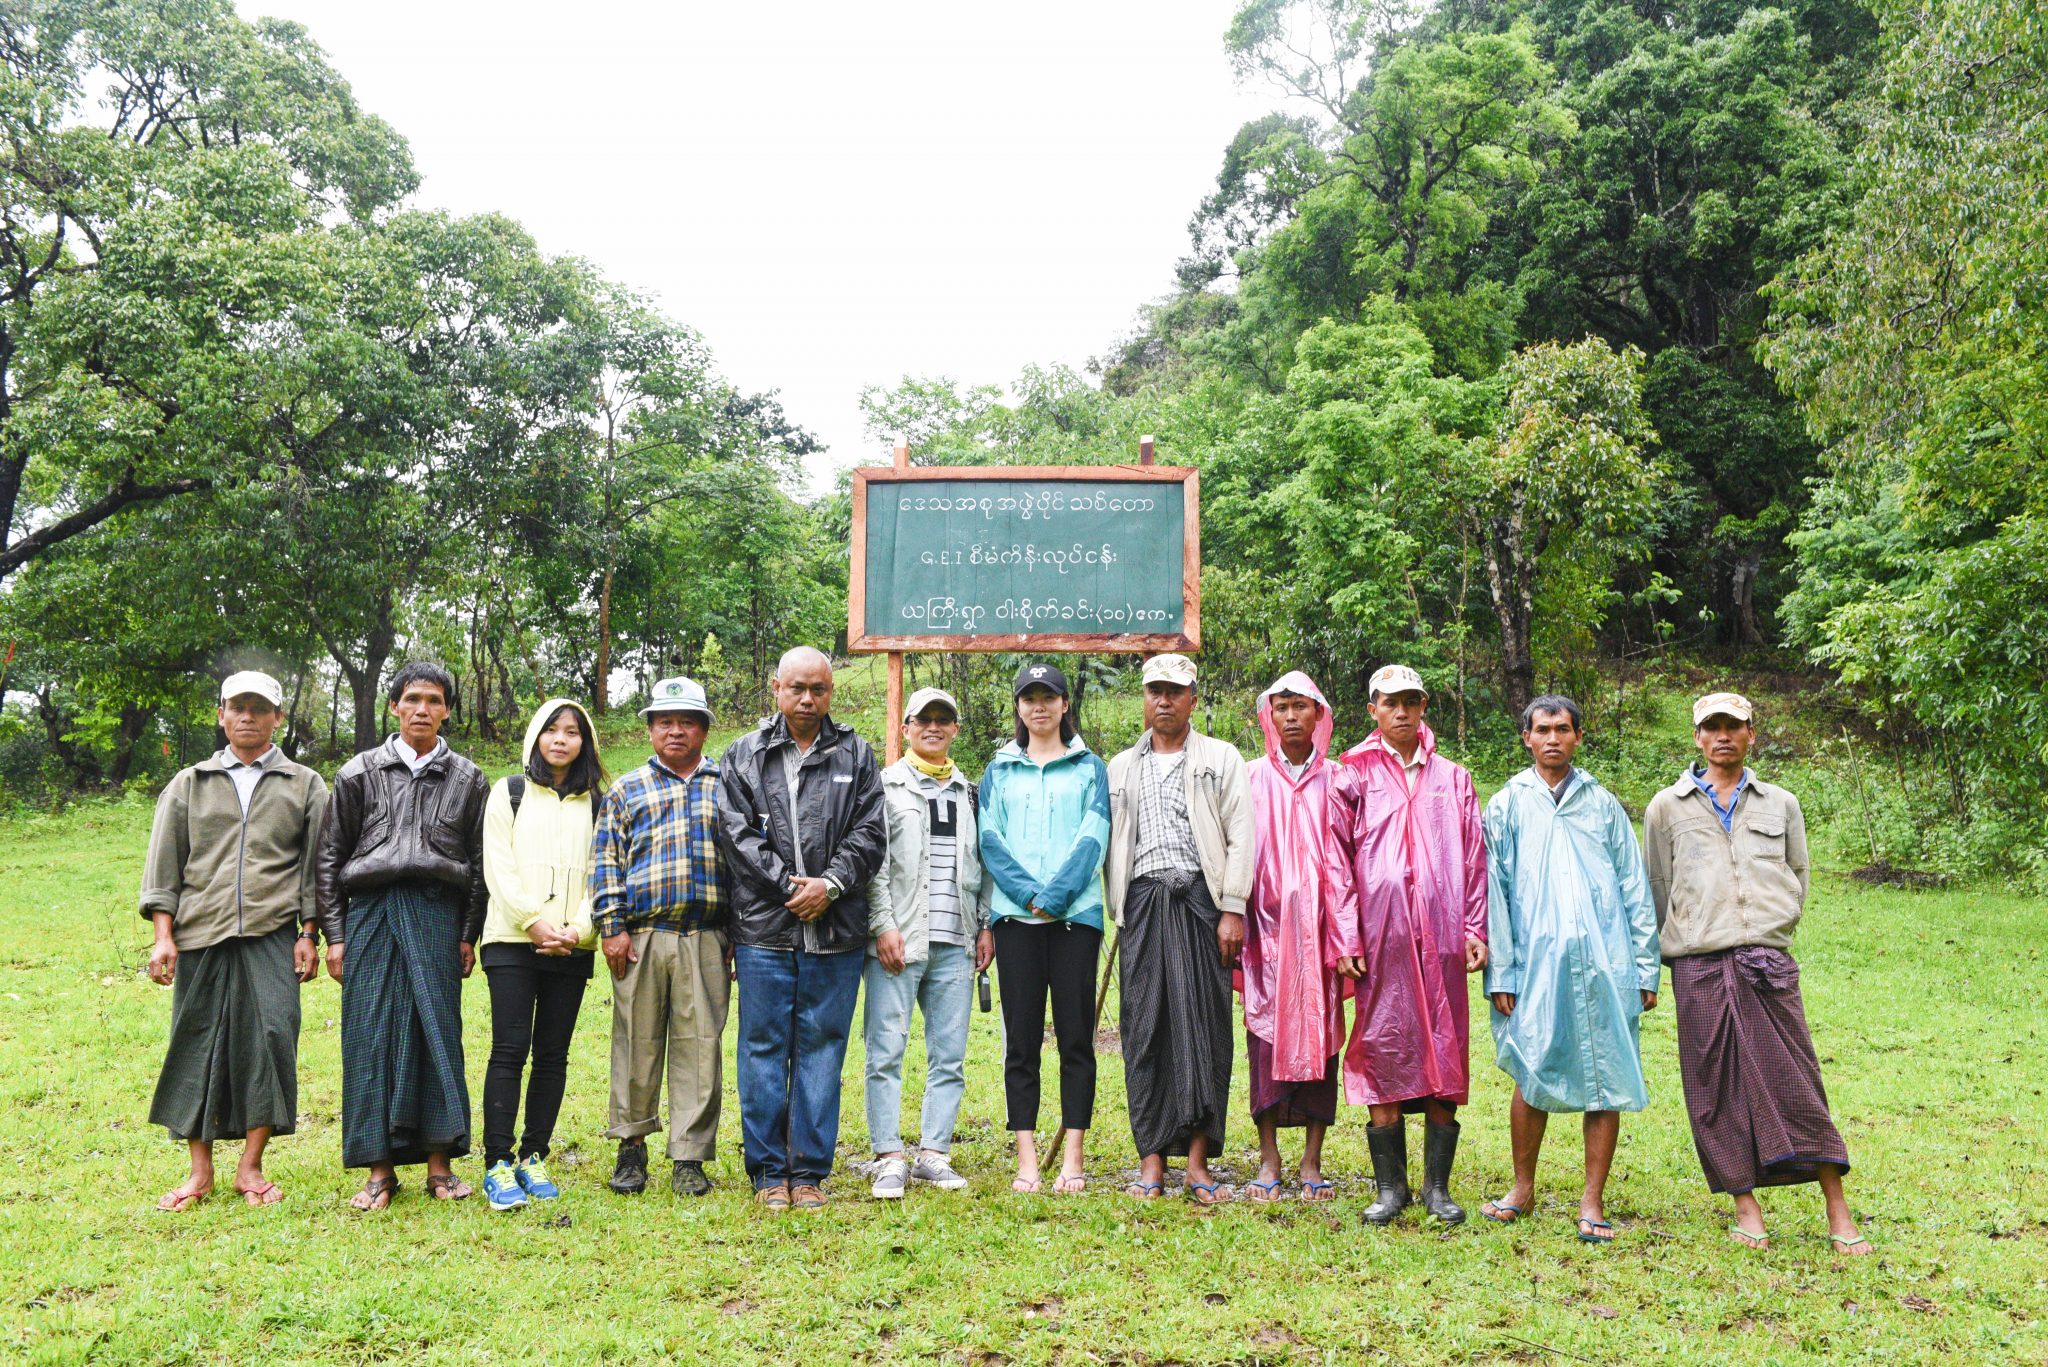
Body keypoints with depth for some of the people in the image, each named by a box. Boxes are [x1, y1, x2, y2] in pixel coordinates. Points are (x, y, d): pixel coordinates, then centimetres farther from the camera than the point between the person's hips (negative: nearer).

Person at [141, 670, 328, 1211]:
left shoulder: (304, 786, 12)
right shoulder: (188, 785, 15)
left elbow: (316, 865, 9)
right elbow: (164, 863, 11)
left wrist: (309, 934, 2)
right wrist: (163, 936, 2)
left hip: (272, 935, -1)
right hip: (201, 932, 2)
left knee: (271, 1039, -9)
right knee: (197, 1044, 3)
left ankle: (251, 1166, 5)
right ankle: (200, 1170, 15)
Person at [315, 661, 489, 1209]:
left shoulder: (467, 779, 10)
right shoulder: (360, 773, 9)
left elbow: (479, 864, 12)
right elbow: (329, 857, 9)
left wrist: (469, 935, 7)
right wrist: (334, 935, 3)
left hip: (438, 914, 0)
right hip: (371, 913, 0)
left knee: (438, 1033, -1)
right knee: (372, 1035, -1)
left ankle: (439, 1163, 6)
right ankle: (380, 1170, 6)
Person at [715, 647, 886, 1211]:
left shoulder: (856, 755, 11)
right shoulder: (743, 756, 9)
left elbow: (870, 833, 3)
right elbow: (738, 834, 0)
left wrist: (829, 884, -11)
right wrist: (790, 887, -9)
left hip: (836, 932, 1)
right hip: (764, 930, 0)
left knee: (822, 1048, 5)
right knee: (764, 1048, 4)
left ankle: (810, 1171, 15)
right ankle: (768, 1172, 15)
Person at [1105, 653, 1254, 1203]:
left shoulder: (1222, 758, 10)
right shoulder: (1121, 767, 19)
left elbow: (1240, 836, 2)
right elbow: (1111, 844, 17)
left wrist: (1233, 909, -7)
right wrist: (1119, 912, 7)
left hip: (1200, 898, -2)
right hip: (1143, 901, 2)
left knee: (1203, 1024, -3)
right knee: (1144, 1026, 0)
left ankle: (1198, 1161, 2)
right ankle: (1152, 1159, 5)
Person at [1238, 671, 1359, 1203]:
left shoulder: (1335, 780, 6)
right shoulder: (1252, 779, 6)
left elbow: (1345, 863, 2)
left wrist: (1346, 939, -5)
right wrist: (1234, 925, -4)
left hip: (1319, 929, 0)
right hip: (1267, 929, 0)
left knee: (1320, 1035, 3)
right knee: (1266, 1036, 0)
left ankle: (1312, 1162, 12)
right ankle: (1269, 1160, 9)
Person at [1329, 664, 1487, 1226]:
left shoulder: (1453, 779, 15)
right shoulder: (1354, 778, 7)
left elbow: (1474, 859, 12)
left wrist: (1475, 930, 3)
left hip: (1441, 937, 2)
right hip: (1380, 934, -2)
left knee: (1445, 1054, 2)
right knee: (1382, 1053, -1)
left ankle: (1438, 1186, 13)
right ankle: (1390, 1186, 10)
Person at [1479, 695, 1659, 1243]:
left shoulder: (1603, 804, 12)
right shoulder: (1507, 806, 8)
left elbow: (1634, 890, 11)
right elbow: (1494, 893, 5)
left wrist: (1645, 968, 5)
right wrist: (1500, 971, -2)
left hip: (1604, 964, 1)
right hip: (1536, 962, -1)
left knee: (1606, 1084, 1)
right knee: (1532, 1079, 3)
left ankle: (1592, 1201, 11)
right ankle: (1523, 1188, 20)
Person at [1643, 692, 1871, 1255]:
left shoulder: (1781, 804, 14)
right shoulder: (1667, 807, 10)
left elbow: (1798, 878, 18)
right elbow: (1657, 888, 13)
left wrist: (1773, 933, 8)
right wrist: (1672, 951, 10)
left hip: (1766, 960, 0)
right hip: (1697, 966, 0)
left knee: (1793, 1079, -2)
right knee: (1715, 1087, 2)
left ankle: (1838, 1212, 6)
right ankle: (1746, 1205, 13)